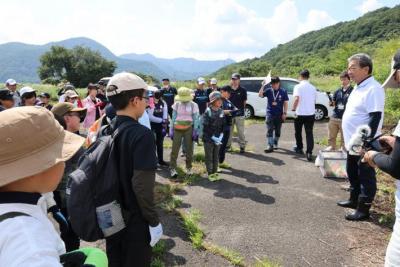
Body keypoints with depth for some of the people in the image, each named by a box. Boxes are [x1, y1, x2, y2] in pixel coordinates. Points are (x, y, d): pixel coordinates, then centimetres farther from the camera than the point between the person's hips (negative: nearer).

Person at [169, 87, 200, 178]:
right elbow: (173, 117, 5)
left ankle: (188, 168, 22)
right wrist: (171, 130, 2)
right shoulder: (176, 104, 2)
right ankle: (173, 169, 4)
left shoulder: (193, 105, -1)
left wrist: (195, 131, -5)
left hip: (188, 129, 0)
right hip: (177, 129, 0)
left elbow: (196, 119, 0)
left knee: (189, 149, 8)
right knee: (175, 149, -3)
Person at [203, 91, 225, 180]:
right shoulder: (208, 111, -12)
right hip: (208, 139, -5)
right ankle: (210, 173, 18)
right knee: (209, 156, 6)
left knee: (216, 156, 13)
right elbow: (206, 127, -14)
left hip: (218, 139, 5)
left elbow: (223, 126, 7)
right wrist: (213, 137, -16)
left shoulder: (221, 111, 3)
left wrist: (220, 137, -6)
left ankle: (215, 172, 26)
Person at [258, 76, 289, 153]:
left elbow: (285, 103, 0)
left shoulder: (283, 91, -2)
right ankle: (270, 146, -7)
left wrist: (285, 113, -5)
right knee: (269, 131, -7)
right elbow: (260, 95, -10)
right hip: (270, 114, 0)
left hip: (279, 115, 0)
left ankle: (275, 143, 30)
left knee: (277, 131, 12)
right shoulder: (268, 90, 0)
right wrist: (263, 86, -18)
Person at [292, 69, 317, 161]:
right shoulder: (313, 87, 9)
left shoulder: (298, 86, -7)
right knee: (309, 133, 2)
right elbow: (314, 101, 17)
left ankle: (299, 148, 29)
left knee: (298, 132, 16)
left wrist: (293, 108, -11)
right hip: (311, 113, 4)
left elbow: (297, 99, -22)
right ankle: (309, 153, -9)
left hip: (300, 113, -3)